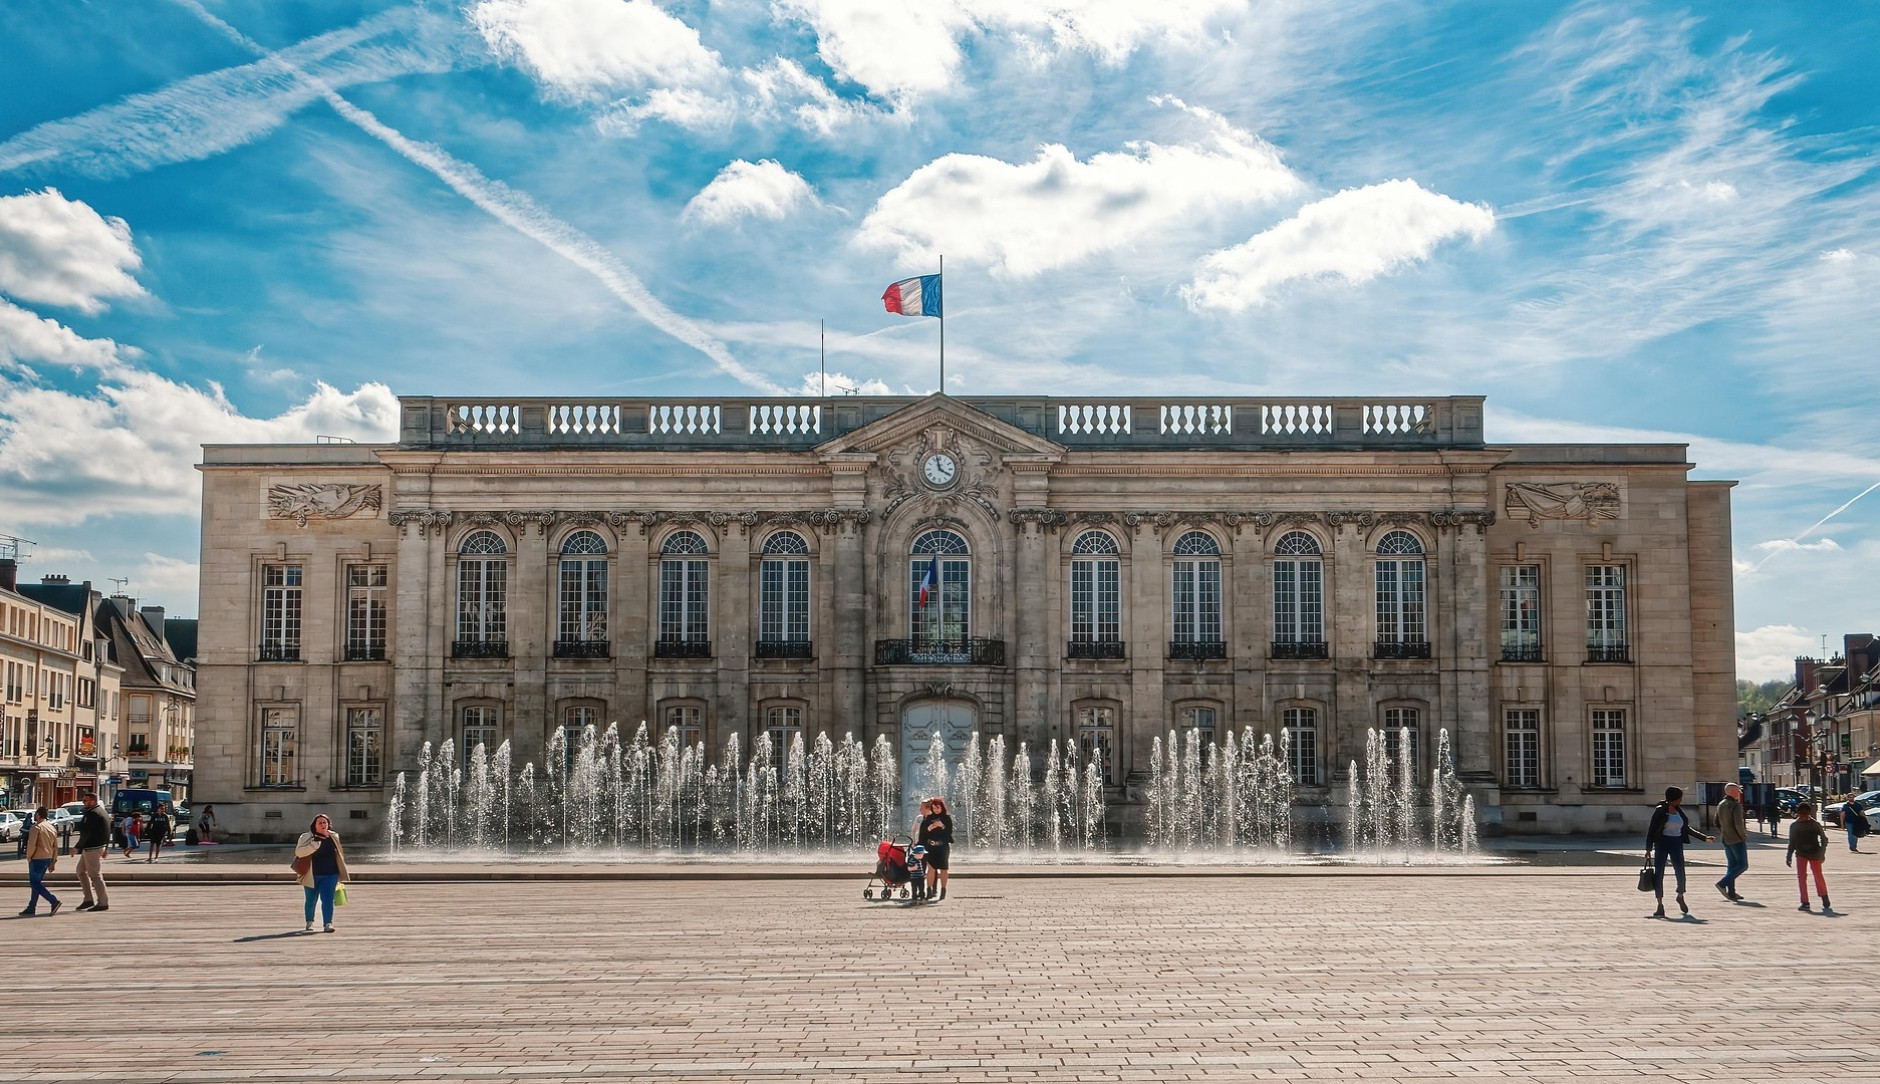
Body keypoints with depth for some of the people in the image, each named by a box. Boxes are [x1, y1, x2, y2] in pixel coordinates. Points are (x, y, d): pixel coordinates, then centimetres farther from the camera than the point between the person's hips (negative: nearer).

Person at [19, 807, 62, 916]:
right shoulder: (51, 827, 11)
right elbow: (55, 847, 13)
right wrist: (53, 862, 17)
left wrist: (28, 857, -6)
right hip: (47, 859, 8)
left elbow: (32, 844, -20)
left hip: (37, 859, -8)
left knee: (35, 883, -5)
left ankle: (54, 901, -19)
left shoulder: (36, 827, -13)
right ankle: (31, 908, 17)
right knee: (36, 883, 15)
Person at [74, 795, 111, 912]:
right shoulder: (101, 811, 16)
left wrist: (77, 847, -17)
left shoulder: (92, 814, -17)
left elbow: (86, 833, -22)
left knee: (95, 875, -6)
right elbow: (107, 832, 20)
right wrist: (105, 848, 24)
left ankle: (103, 903, -3)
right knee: (81, 871, 18)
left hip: (92, 848, -11)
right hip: (99, 846, 11)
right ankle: (89, 899, 18)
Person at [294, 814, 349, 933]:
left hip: (330, 875, 1)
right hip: (312, 875, -1)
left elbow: (339, 854, 20)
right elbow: (299, 852, -19)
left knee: (327, 899, -9)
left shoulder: (334, 837, 7)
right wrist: (315, 843, -29)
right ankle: (309, 923, 32)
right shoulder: (306, 837, -5)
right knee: (311, 900, 12)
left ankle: (328, 923, -10)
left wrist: (340, 873, 22)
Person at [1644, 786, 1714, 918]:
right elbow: (1651, 829, -7)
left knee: (1680, 873, -1)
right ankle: (1660, 906, 4)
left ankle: (1680, 897, 30)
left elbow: (1686, 829, 22)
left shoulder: (1679, 811, 10)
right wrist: (1648, 849, -11)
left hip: (1676, 844, 4)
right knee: (1659, 874, -4)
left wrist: (1705, 838, 21)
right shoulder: (1660, 810, -7)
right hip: (1662, 844, -4)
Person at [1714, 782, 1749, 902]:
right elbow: (1738, 824, -22)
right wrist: (1744, 836, -9)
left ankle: (1731, 892, 9)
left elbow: (1717, 823, 16)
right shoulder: (1735, 806, -15)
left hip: (1725, 840, 8)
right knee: (1742, 865, -3)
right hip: (1737, 840, -8)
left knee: (1731, 865, 12)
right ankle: (1722, 884, -15)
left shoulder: (1720, 805, 11)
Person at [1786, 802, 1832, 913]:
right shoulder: (1795, 826, 4)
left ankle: (1825, 902, 16)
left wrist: (1821, 853, -9)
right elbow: (1792, 843, 11)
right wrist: (1789, 857, 7)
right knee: (1801, 877, -7)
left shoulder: (1815, 824, -2)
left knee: (1818, 877, 1)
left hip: (1814, 853, -2)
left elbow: (1824, 839, 2)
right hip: (1801, 854, 2)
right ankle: (1805, 903, -2)